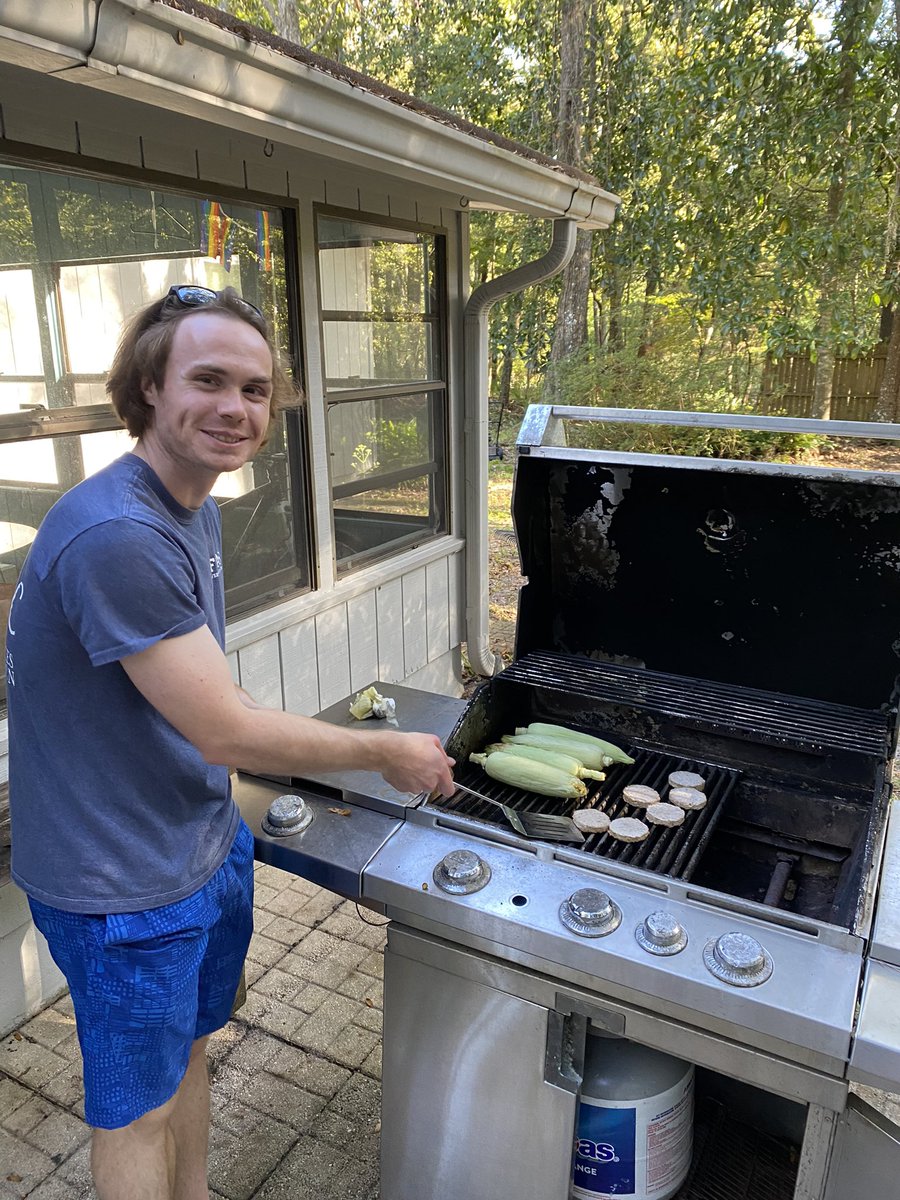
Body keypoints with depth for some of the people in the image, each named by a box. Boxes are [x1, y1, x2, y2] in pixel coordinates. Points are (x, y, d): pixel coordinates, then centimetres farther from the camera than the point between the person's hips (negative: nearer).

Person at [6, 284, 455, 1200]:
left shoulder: (194, 508, 2)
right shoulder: (114, 534, -30)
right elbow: (226, 730, -26)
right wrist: (388, 753, -15)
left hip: (206, 845, 9)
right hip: (126, 888, -8)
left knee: (187, 1045, 28)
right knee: (137, 1110, 16)